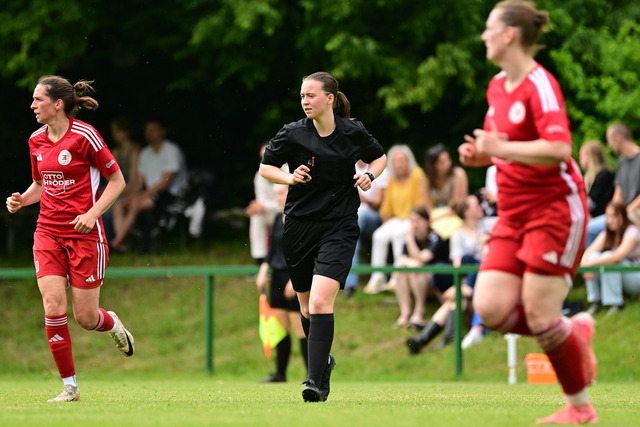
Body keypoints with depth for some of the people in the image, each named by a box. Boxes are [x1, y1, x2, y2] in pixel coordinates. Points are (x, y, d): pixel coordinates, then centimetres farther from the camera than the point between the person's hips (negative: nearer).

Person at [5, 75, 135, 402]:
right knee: (53, 307, -11)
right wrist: (21, 200, 0)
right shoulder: (36, 140, 6)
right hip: (48, 233, 5)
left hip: (85, 234, -5)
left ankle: (114, 325, 36)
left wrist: (93, 212, -19)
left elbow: (117, 181, -5)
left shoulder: (84, 136, -12)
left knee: (86, 318, -1)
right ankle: (69, 386, -2)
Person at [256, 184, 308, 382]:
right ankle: (280, 372, 15)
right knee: (280, 327, 9)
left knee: (300, 327, -8)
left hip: (295, 277, -8)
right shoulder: (278, 218, 13)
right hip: (277, 276, 8)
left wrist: (294, 280, -19)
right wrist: (263, 271, 7)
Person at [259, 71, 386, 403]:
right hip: (299, 224, 2)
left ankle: (315, 382, -19)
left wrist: (370, 174, -5)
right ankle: (323, 360, 42)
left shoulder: (353, 132, -2)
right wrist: (290, 177, -12)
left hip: (339, 226, -2)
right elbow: (266, 167, 7)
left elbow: (379, 157, 16)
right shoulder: (292, 134, -4)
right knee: (307, 307, 13)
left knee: (320, 303, -18)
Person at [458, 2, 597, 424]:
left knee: (540, 317, -9)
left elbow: (559, 149, -28)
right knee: (491, 309, -6)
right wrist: (480, 155, 5)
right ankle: (575, 331, 16)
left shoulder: (540, 85, -15)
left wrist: (501, 149, -23)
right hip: (514, 213, 8)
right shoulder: (497, 87, 11)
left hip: (554, 207, -8)